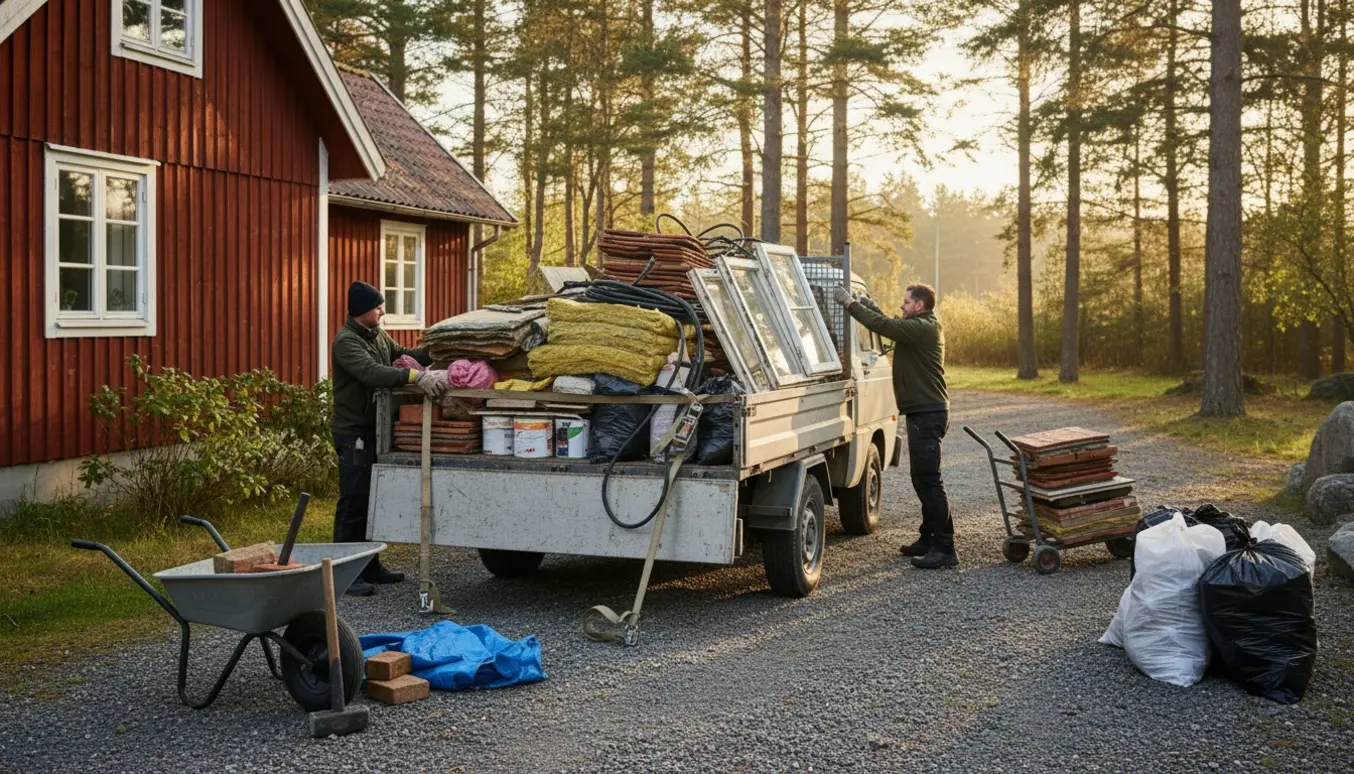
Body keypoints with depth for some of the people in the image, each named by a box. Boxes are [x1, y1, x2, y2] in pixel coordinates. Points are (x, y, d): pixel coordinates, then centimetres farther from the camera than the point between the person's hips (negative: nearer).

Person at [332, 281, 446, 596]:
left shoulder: (378, 335, 12)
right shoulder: (346, 341, -17)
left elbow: (402, 355, 22)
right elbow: (371, 372, -33)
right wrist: (417, 377, -43)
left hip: (375, 431, 9)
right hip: (354, 434, -9)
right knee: (354, 503, -7)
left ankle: (370, 567, 24)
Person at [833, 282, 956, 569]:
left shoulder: (922, 328, -16)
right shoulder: (923, 327, 15)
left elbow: (883, 325, -24)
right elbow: (890, 324, 27)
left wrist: (850, 303, -16)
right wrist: (866, 304, 17)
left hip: (928, 414, -11)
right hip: (923, 413, 11)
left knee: (929, 480, -11)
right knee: (922, 479, 17)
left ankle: (944, 548, -10)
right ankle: (930, 539, 26)